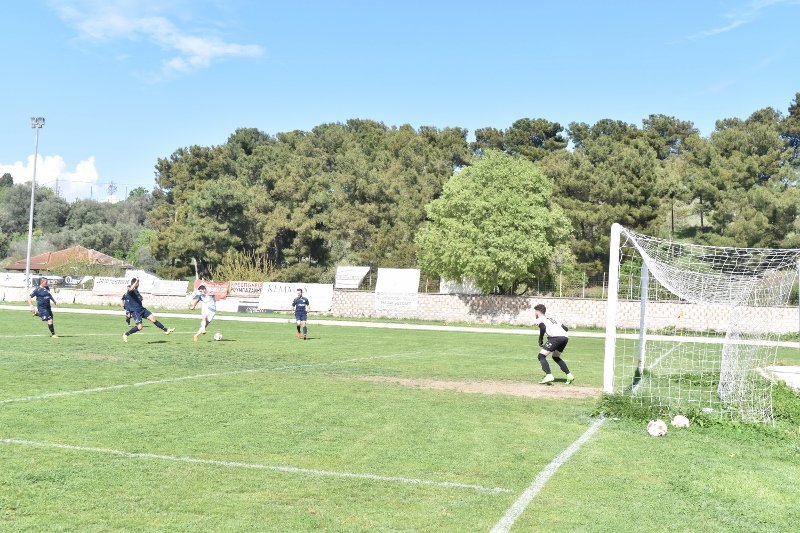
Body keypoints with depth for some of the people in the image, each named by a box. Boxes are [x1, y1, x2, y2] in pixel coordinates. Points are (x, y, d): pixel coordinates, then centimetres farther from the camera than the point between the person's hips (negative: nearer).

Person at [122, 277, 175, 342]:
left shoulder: (136, 290, 13)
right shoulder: (130, 291, -14)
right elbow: (131, 289, -42)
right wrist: (136, 281, -38)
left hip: (141, 309, 8)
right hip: (135, 311, -8)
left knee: (153, 318, 2)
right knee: (139, 327, -10)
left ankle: (166, 330, 9)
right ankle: (125, 334, 8)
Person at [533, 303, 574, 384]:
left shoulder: (540, 320, 13)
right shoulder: (553, 318, 33)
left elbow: (543, 328, -8)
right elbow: (566, 328, 25)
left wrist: (540, 342, 2)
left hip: (556, 337, -8)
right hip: (565, 337, 8)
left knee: (541, 356, -2)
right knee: (555, 357, 26)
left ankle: (549, 376, -19)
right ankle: (569, 375, 18)